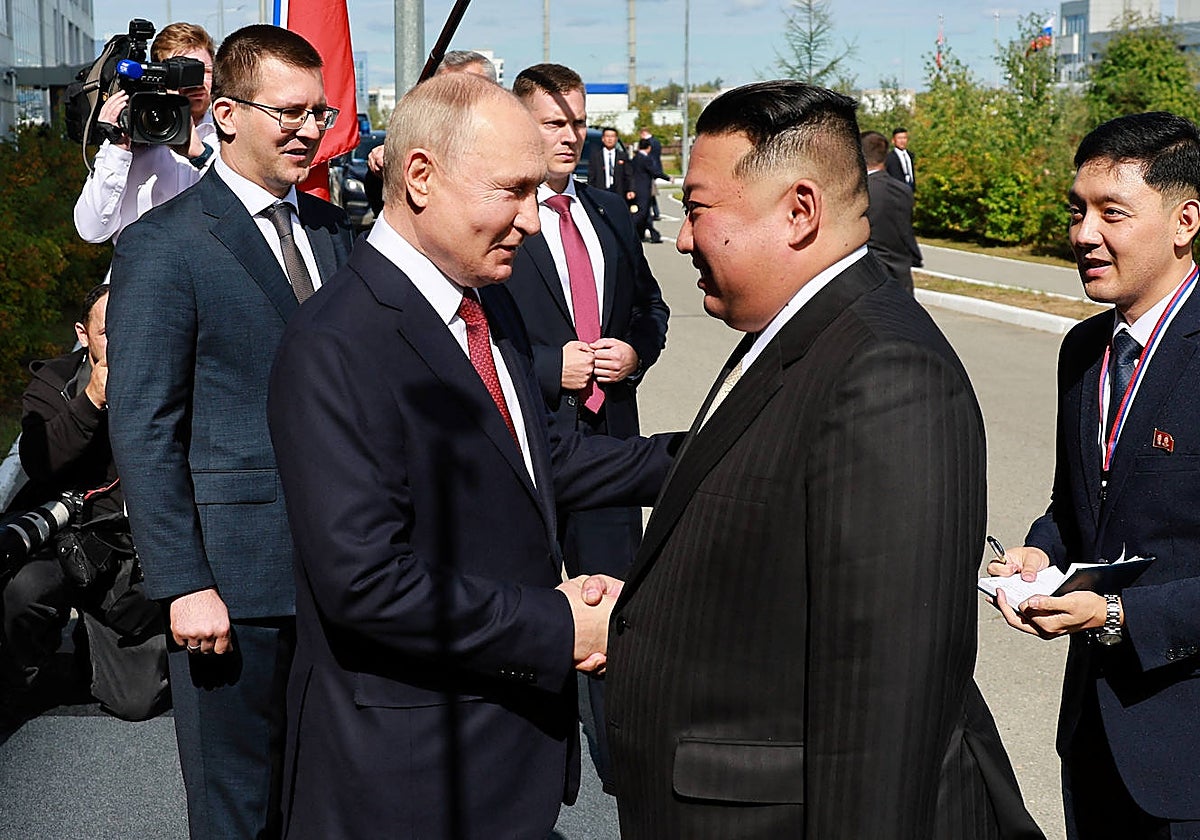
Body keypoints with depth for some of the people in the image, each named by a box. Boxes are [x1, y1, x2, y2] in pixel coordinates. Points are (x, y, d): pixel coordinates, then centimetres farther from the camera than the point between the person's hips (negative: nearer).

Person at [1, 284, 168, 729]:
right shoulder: (53, 381, 2)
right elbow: (37, 462, -14)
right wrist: (91, 400, -22)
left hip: (145, 549, 1)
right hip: (74, 534, -1)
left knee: (138, 701, -2)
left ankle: (91, 650, 34)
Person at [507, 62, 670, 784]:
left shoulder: (610, 213, 12)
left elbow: (651, 306, 20)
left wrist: (636, 352, 0)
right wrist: (551, 367, -16)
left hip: (609, 431, 5)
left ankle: (620, 753, 23)